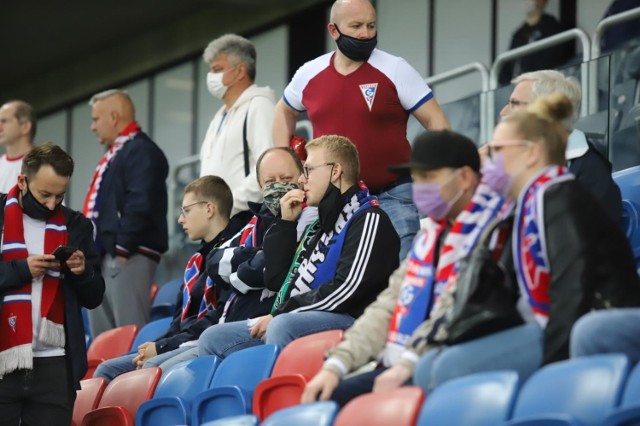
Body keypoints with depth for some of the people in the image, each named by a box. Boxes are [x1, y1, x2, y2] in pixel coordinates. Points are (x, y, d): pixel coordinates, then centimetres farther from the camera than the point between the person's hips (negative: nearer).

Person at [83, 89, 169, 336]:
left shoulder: (141, 152, -9)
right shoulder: (115, 154, 24)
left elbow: (140, 205, -20)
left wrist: (122, 248, -21)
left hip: (127, 258, -11)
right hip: (103, 256, 11)